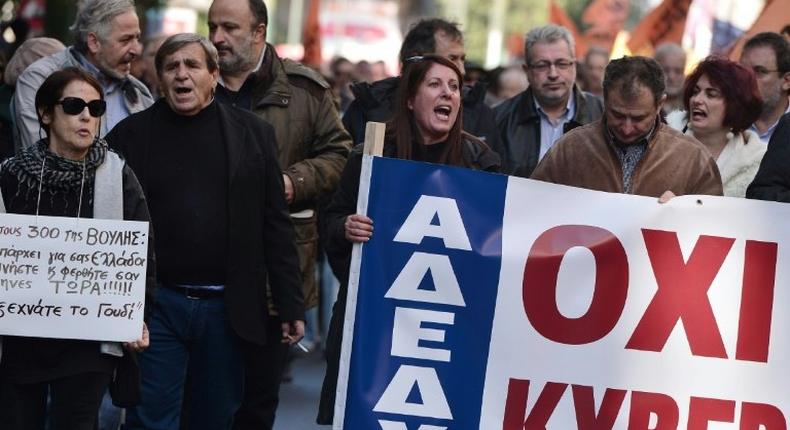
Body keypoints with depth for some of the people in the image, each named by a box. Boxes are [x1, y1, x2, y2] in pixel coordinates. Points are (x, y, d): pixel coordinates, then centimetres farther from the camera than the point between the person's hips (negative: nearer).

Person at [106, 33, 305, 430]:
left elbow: (275, 227, 5)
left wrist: (291, 307, 1)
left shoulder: (252, 134, 6)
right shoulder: (130, 136, 3)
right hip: (156, 304, -1)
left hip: (228, 308, 1)